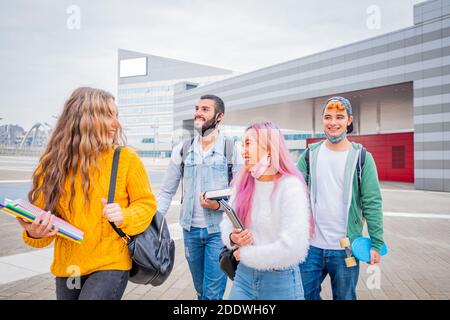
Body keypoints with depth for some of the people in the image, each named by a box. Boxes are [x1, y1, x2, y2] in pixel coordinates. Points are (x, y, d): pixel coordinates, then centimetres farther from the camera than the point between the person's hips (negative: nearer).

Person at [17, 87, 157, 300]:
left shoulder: (126, 158, -9)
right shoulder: (53, 164, -3)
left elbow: (146, 203, -2)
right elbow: (41, 213, 2)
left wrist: (124, 217, -21)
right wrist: (34, 232, -19)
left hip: (110, 264, -3)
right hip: (67, 267, 4)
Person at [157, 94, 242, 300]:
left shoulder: (231, 148, -6)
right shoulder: (182, 149, 3)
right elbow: (167, 191, 6)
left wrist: (220, 204, -21)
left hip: (219, 231, -3)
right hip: (190, 230, 4)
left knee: (212, 294, 1)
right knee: (201, 292, 19)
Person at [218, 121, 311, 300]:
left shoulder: (290, 186, -19)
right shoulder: (242, 183, 0)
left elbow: (293, 248, -25)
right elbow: (227, 224, 6)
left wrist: (246, 254, -15)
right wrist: (232, 238, -16)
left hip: (280, 280, -5)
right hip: (244, 275, 5)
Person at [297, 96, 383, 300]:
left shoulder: (361, 157, -4)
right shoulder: (310, 154, 2)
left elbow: (372, 204, -5)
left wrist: (376, 243, -7)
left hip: (346, 248, -2)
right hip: (310, 245, 2)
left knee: (345, 297, 14)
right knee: (306, 295, 13)